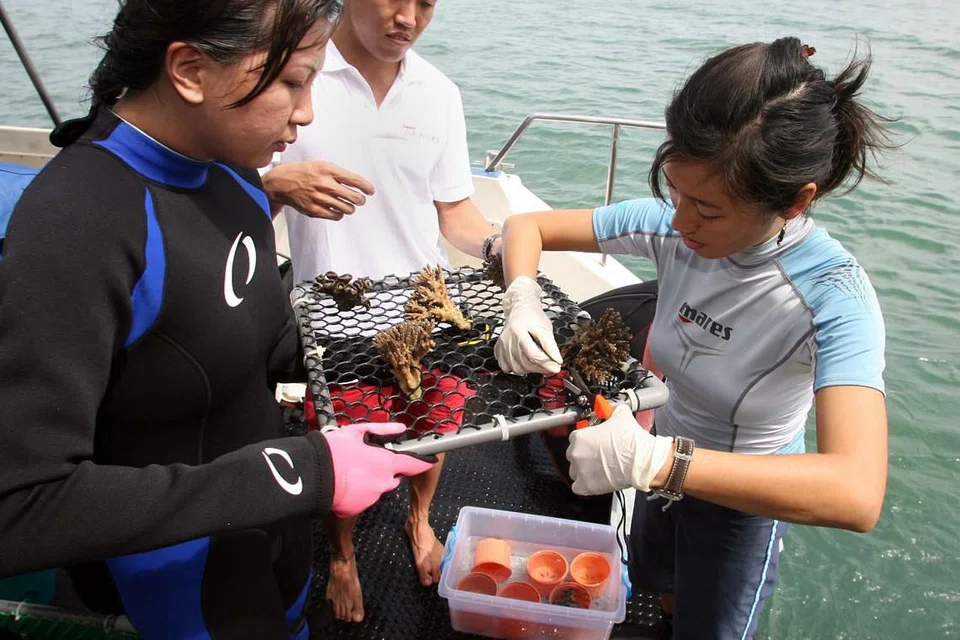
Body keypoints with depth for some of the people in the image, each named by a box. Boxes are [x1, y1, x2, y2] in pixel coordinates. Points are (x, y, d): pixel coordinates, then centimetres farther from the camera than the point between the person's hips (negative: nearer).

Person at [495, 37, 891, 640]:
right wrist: (523, 300, -32)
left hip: (748, 495, -5)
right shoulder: (673, 226, -22)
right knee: (659, 589, 32)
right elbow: (527, 227, -11)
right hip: (671, 463, 5)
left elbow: (857, 494, -47)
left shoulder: (833, 297, -34)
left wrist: (653, 460, -53)